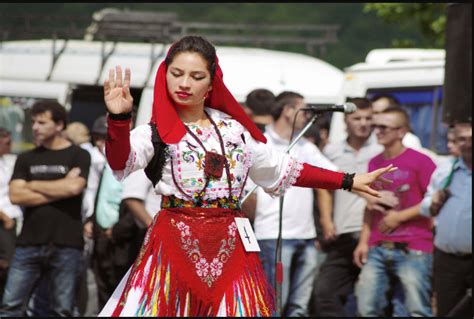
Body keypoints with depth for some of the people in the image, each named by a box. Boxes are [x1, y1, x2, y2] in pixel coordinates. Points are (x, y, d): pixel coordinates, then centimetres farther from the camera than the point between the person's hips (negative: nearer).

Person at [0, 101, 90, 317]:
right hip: (29, 243, 3)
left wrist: (33, 185, -1)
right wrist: (60, 189, -7)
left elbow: (74, 187, -15)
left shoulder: (78, 156, 3)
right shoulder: (26, 159, 13)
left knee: (62, 311, 1)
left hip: (66, 245, -3)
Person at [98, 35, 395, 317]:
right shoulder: (156, 132, -2)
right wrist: (119, 118, -41)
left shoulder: (234, 129, 11)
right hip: (175, 245, -3)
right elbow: (121, 161, -22)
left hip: (230, 248, 3)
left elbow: (280, 169, 21)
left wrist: (348, 181, 21)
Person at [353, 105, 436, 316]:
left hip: (412, 251, -6)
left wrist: (400, 216, -10)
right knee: (367, 308, 4)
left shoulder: (420, 162, -6)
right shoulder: (375, 163, 13)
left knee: (418, 311, -4)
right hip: (377, 249, 6)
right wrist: (363, 241, 10)